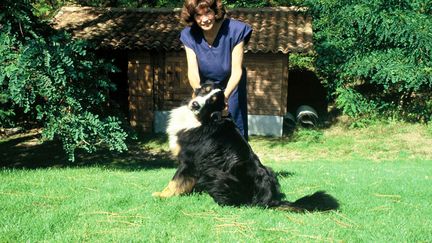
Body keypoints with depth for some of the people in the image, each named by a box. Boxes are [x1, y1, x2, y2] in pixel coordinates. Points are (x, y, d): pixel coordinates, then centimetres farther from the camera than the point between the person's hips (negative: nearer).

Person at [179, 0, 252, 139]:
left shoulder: (234, 30, -23)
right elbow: (192, 70, -22)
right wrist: (199, 91, -44)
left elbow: (236, 70, -26)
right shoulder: (189, 35, -14)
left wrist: (225, 95, -44)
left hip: (231, 87, -2)